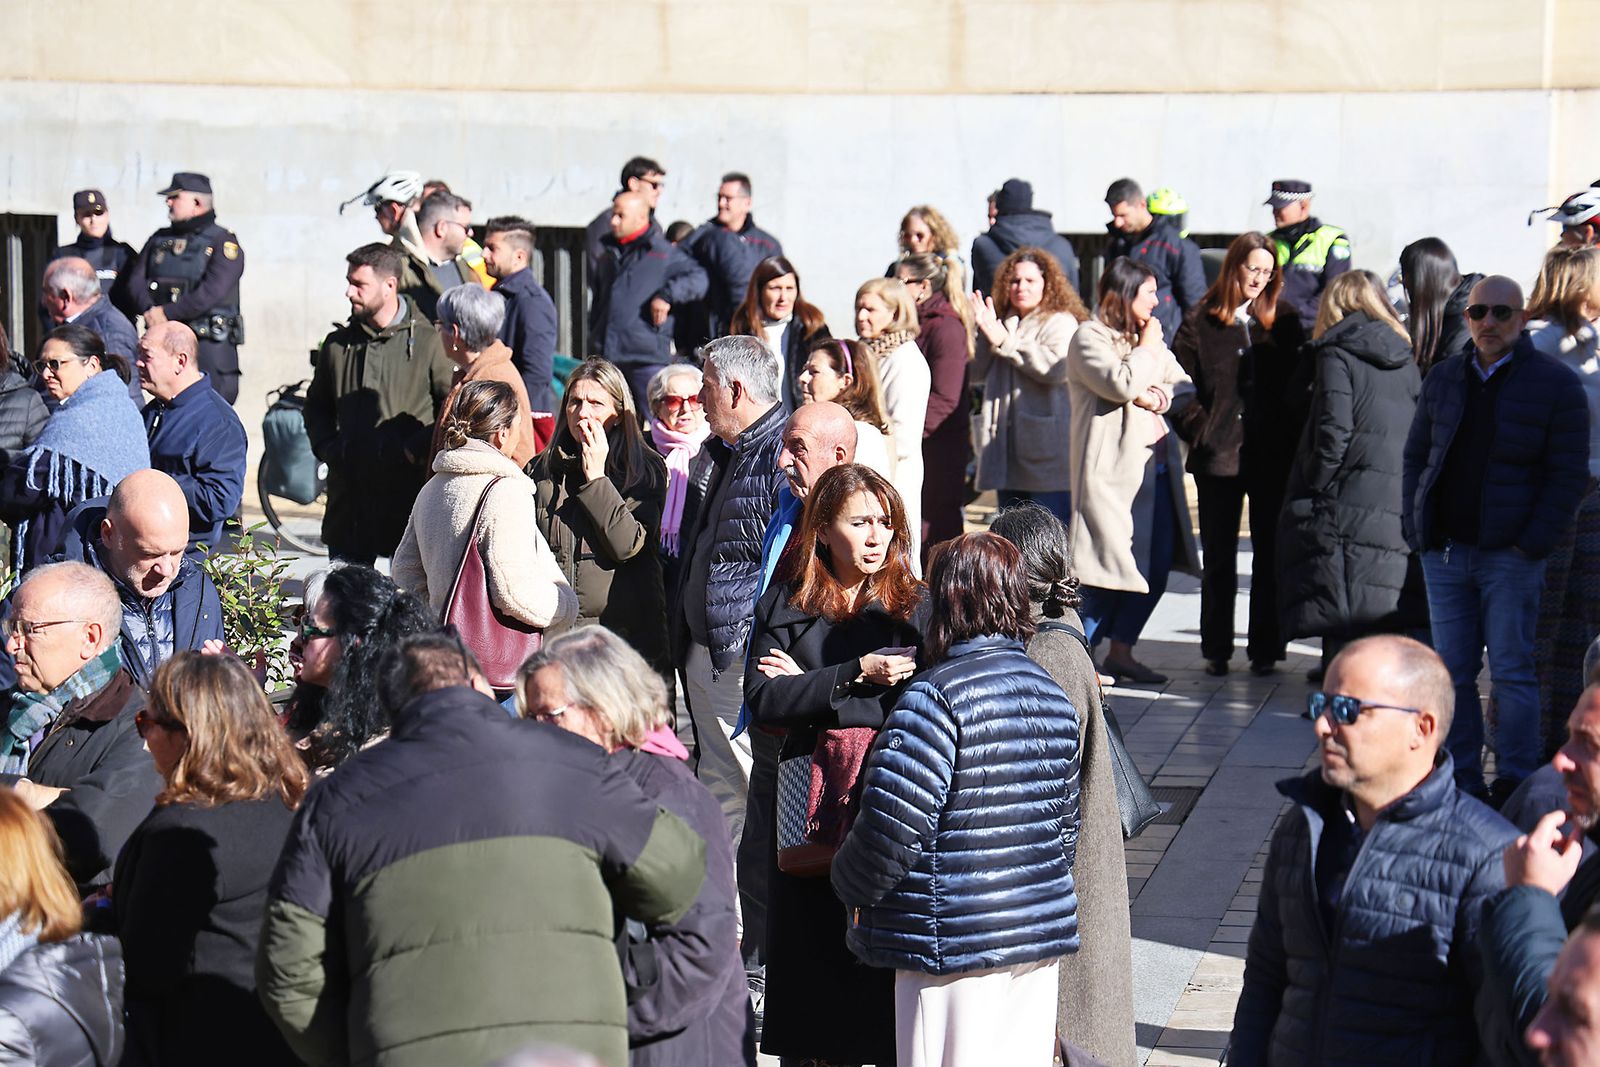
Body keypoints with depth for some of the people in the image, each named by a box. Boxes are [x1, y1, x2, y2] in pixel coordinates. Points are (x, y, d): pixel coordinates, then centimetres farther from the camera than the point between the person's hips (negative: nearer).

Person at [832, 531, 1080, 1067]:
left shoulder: (937, 696, -16)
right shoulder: (1053, 695, 10)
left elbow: (893, 825, -19)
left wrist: (853, 888, -1)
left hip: (957, 944, -8)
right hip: (1043, 936, 8)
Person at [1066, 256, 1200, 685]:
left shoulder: (1148, 337, 19)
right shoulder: (1089, 338, -5)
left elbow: (1187, 388, 15)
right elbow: (1121, 383, -20)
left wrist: (1160, 397, -6)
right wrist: (1147, 349, -5)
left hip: (1156, 467, 8)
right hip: (1113, 469, -8)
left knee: (1157, 566, 7)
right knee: (1113, 567, -9)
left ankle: (1120, 652, 17)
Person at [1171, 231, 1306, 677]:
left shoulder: (1283, 322, 7)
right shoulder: (1201, 321, 2)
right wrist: (1197, 429, -7)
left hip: (1273, 456, 1)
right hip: (1219, 456, -1)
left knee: (1270, 555, 3)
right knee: (1219, 556, 7)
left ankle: (1265, 648, 10)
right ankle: (1216, 649, 14)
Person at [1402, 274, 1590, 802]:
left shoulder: (1554, 383, -3)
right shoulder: (1443, 378, 11)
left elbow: (1568, 474, -5)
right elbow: (1416, 456, 16)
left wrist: (1532, 545, -11)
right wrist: (1415, 531, 6)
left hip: (1509, 555, -4)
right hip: (1443, 551, 4)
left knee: (1512, 672, -2)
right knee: (1451, 671, 6)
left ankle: (1514, 788, 5)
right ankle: (1462, 783, 14)